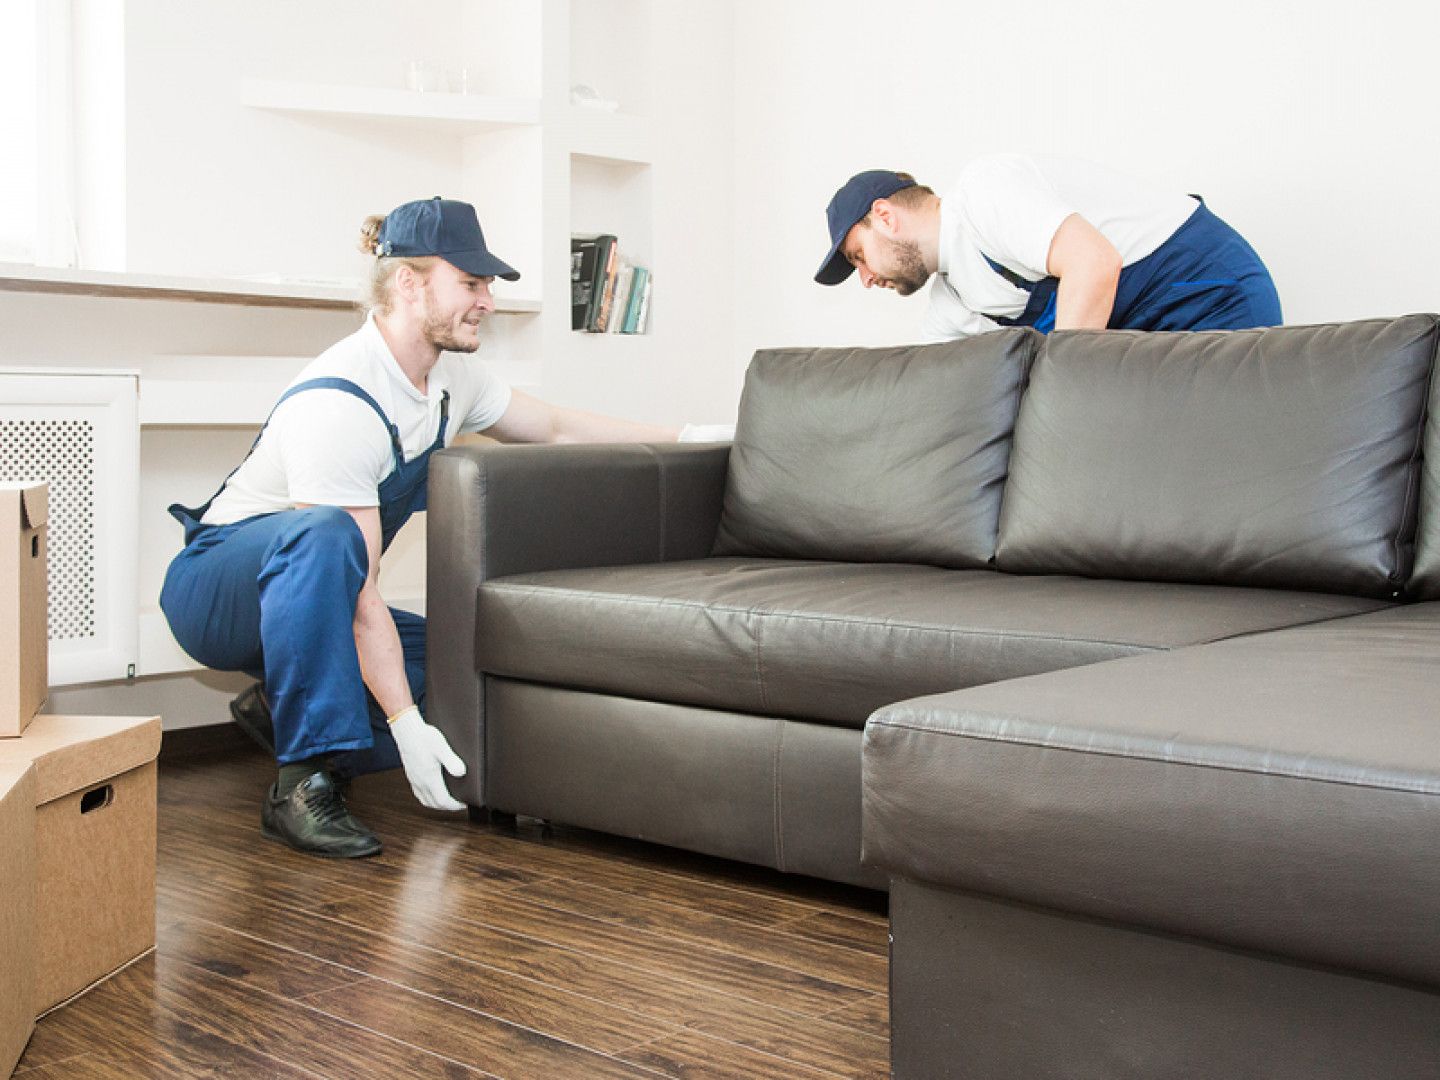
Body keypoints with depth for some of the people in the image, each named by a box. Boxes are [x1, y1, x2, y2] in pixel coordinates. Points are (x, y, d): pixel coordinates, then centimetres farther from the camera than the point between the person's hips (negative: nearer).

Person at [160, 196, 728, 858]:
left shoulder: (448, 377, -2)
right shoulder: (336, 403, -29)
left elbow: (556, 429, 14)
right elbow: (361, 597, -31)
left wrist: (687, 438, 12)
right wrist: (405, 723, -33)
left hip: (312, 595, 8)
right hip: (218, 584, -7)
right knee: (324, 533, -41)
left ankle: (287, 709, 2)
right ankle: (301, 784, -33)